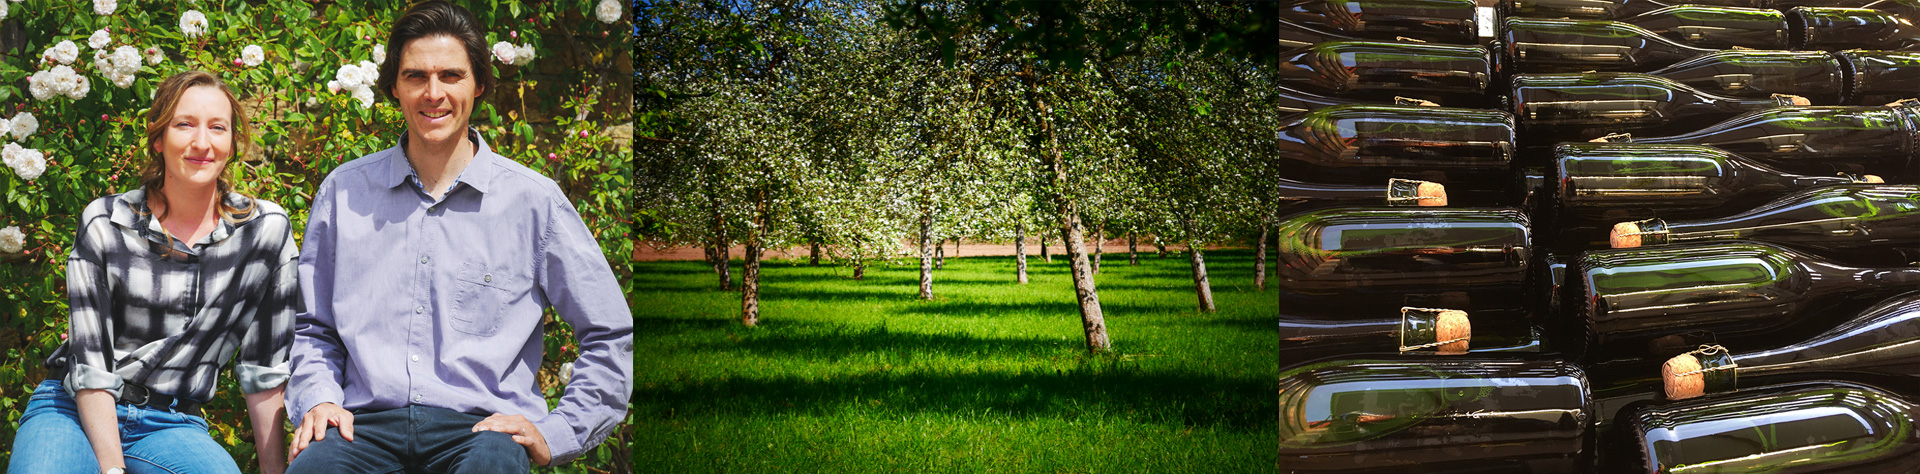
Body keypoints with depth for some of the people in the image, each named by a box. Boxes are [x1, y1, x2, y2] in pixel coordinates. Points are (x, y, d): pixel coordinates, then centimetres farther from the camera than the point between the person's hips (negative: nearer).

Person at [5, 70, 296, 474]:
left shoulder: (266, 230, -3)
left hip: (172, 425, 1)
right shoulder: (104, 224, -5)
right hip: (76, 411, -1)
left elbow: (264, 368, 2)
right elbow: (89, 363, -8)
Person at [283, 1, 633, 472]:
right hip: (369, 421, 2)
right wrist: (319, 398, 5)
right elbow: (312, 328, 24)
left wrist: (557, 434, 1)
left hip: (481, 423, -1)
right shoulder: (345, 193, 14)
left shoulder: (532, 199, 6)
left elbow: (610, 335, 9)